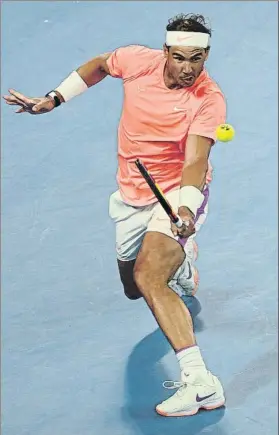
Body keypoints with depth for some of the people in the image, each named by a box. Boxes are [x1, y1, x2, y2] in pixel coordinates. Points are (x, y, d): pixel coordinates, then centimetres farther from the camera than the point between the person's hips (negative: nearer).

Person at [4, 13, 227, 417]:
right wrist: (52, 99, 11)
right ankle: (180, 258, 58)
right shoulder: (138, 60, -12)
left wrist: (186, 209, -51)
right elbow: (99, 65, 10)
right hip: (132, 197, 6)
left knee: (148, 275, -31)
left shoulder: (208, 100, -23)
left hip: (179, 192, -6)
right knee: (134, 288, 21)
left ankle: (200, 382, -38)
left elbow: (196, 161, -33)